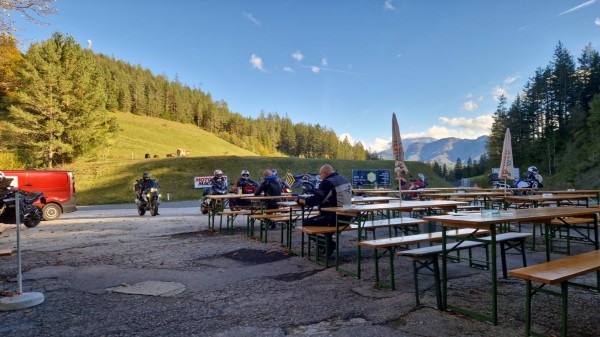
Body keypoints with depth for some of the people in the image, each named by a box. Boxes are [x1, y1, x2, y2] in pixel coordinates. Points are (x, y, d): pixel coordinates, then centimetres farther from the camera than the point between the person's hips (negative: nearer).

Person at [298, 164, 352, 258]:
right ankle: (328, 243, 23)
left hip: (335, 218, -10)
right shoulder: (345, 180, 12)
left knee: (306, 223, -2)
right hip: (347, 217, 10)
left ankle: (328, 245, 3)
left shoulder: (327, 183, -15)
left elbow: (314, 201, -18)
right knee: (319, 217, 31)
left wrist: (300, 200, -2)